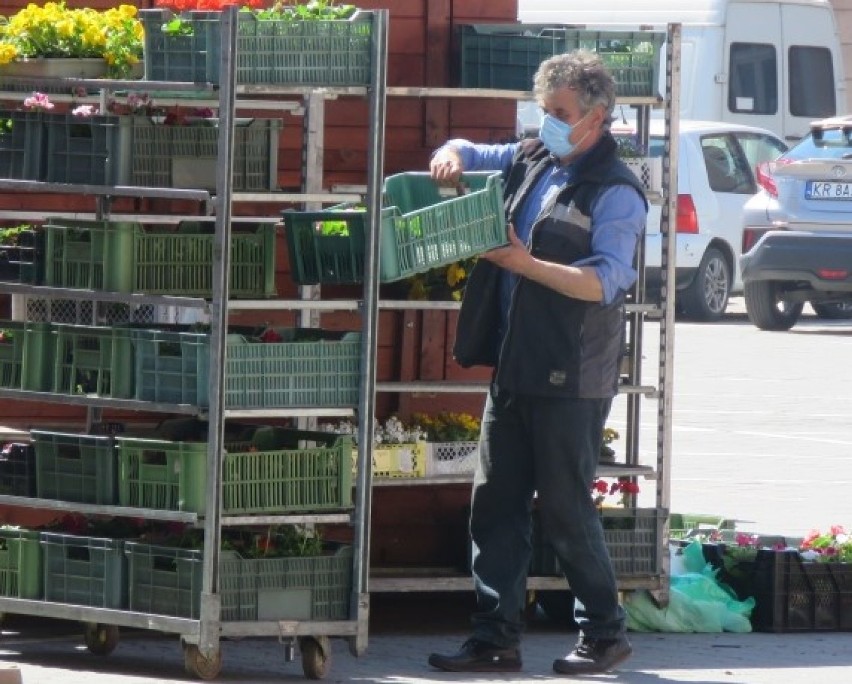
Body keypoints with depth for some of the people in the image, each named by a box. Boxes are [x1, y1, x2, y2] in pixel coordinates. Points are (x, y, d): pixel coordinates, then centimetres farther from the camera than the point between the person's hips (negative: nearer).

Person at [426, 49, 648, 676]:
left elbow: (607, 281, -20)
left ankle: (605, 634, 11)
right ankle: (496, 639, 9)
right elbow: (464, 154, 27)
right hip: (515, 367, 8)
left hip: (570, 377, -8)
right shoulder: (531, 161, 12)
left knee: (565, 508, -3)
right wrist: (452, 157, 3)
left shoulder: (615, 191, -10)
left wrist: (525, 264, -26)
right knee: (495, 502, 6)